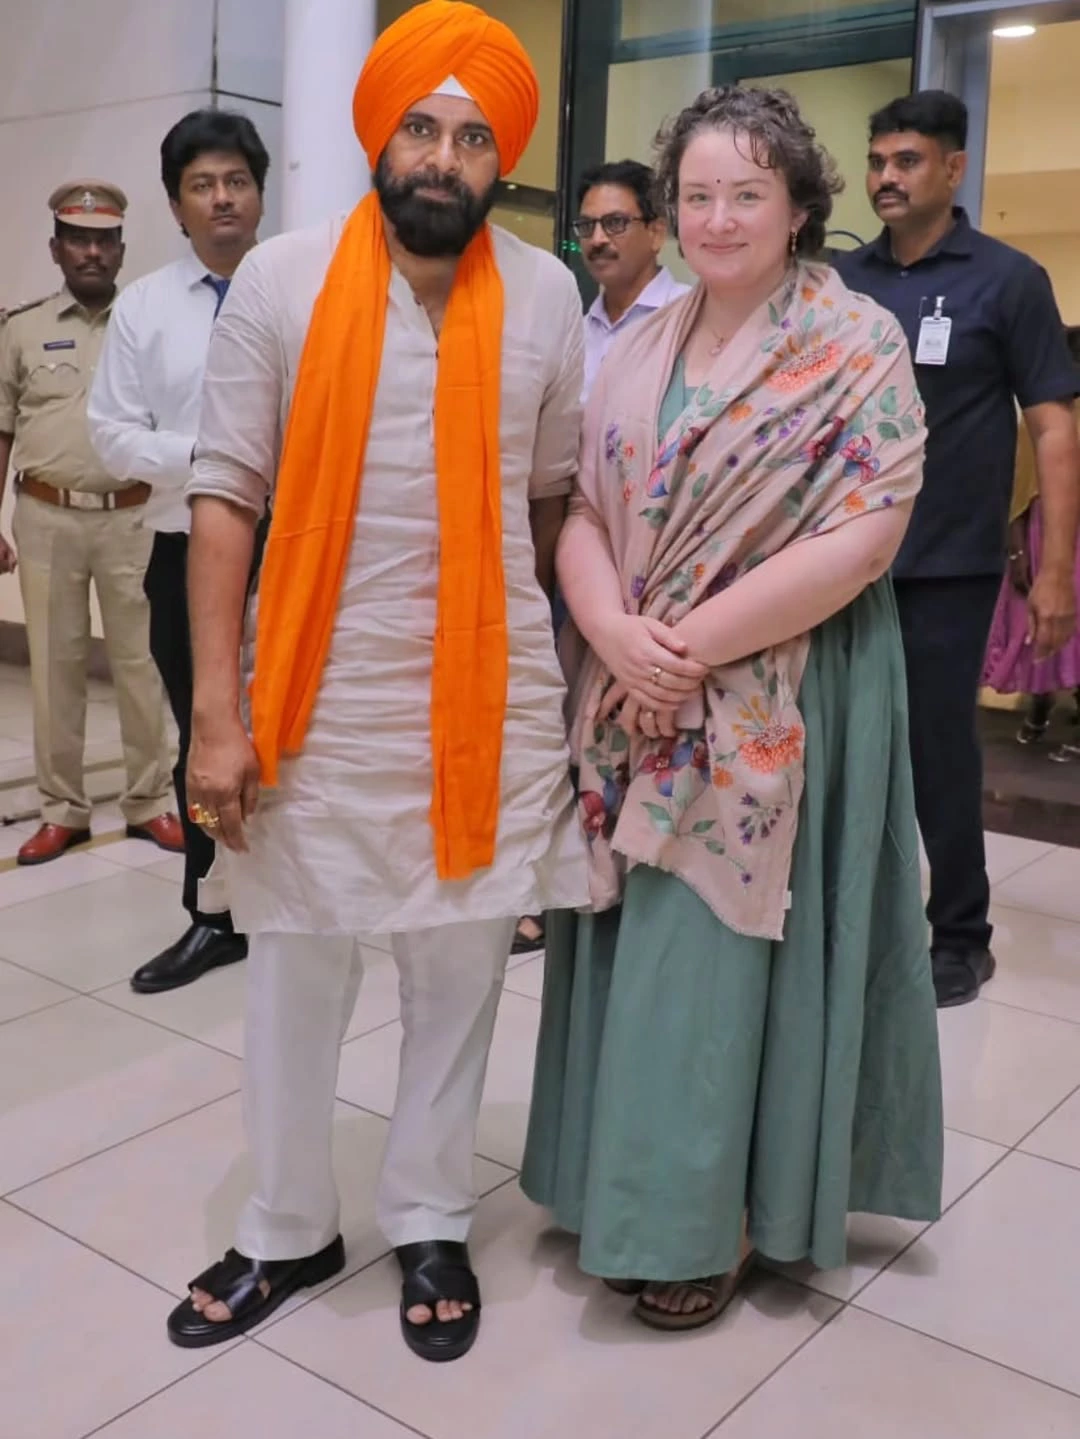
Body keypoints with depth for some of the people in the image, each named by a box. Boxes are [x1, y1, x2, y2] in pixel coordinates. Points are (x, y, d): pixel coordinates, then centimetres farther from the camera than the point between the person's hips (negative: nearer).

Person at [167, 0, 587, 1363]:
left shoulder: (546, 294, 3)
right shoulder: (281, 280, -3)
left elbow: (551, 495, 10)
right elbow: (224, 498, -5)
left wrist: (557, 659, 7)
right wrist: (216, 711, -10)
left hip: (487, 697, 1)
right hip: (316, 695, -1)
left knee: (459, 967, 11)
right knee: (293, 970, 10)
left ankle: (431, 1224, 32)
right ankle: (288, 1232, 32)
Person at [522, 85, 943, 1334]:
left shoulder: (858, 345, -7)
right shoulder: (638, 351, 10)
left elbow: (860, 538, -16)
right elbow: (582, 510, 6)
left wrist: (694, 647, -17)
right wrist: (613, 632, -14)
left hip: (774, 708, -5)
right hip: (634, 702, 5)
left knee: (722, 949, 2)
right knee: (640, 944, 11)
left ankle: (715, 1219, 22)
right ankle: (632, 1193, 31)